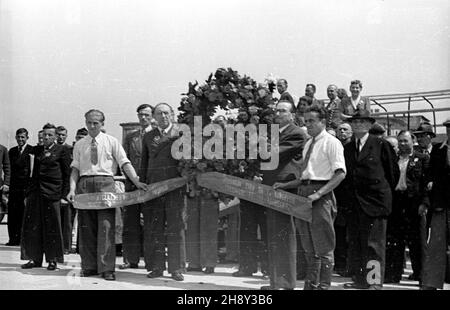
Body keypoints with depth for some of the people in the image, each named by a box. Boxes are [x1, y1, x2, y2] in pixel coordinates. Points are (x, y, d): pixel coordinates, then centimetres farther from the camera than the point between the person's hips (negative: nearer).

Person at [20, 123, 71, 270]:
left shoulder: (62, 150, 0)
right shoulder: (37, 150, 15)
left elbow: (67, 173, -2)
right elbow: (34, 171, 18)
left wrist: (64, 194, -8)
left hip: (52, 192, -5)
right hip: (35, 192, 5)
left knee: (51, 226, -1)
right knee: (33, 226, 5)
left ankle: (52, 259, 7)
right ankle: (35, 258, 13)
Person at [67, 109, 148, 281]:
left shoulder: (111, 141, 7)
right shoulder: (79, 145, 14)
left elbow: (125, 163, -1)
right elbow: (75, 169, 10)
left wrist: (137, 181, -13)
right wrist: (72, 189, -5)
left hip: (105, 183, -3)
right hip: (84, 184, 3)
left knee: (106, 226, -9)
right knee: (86, 228, 4)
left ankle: (107, 269, -7)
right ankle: (89, 267, 12)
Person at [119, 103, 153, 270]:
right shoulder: (130, 137, 17)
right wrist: (132, 177, -1)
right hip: (132, 184, 3)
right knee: (130, 223, 2)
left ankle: (150, 259, 4)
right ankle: (131, 259, 6)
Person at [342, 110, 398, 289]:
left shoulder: (381, 145, -1)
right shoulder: (347, 148, 13)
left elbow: (393, 172, 4)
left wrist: (384, 192, 9)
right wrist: (350, 192, 9)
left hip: (375, 200, -5)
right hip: (353, 201, 5)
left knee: (374, 242, -5)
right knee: (354, 243, 4)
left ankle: (375, 281, -1)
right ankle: (360, 279, 11)